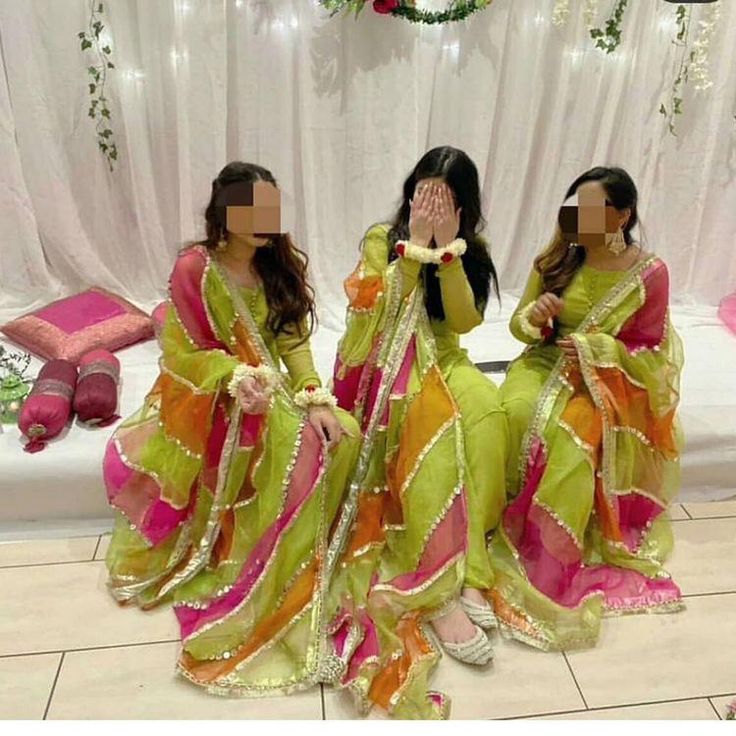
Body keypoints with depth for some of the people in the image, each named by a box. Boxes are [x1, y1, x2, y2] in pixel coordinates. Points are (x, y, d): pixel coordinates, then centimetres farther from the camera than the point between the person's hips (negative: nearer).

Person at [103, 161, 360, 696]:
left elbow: (294, 340, 0)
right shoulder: (194, 267, -11)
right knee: (302, 450, -31)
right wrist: (238, 378, -27)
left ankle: (295, 558, -4)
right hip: (206, 393, -5)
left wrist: (314, 397, -15)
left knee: (341, 435, -21)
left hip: (268, 388, 5)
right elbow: (188, 354, -9)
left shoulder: (281, 264, 4)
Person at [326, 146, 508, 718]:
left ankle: (462, 566, -26)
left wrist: (448, 251, -17)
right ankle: (441, 586, -31)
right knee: (435, 417, -34)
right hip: (384, 360, -3)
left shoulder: (471, 251, 7)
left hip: (441, 358, 3)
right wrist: (414, 246, -19)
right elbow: (384, 315, -14)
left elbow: (464, 320, -8)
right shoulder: (382, 238, 0)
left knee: (485, 409, -31)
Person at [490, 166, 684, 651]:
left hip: (611, 378, -2)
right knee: (519, 412, -29)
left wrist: (595, 347, -20)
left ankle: (548, 550, -16)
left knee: (573, 432, -32)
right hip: (548, 363, 3)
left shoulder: (649, 272, -7)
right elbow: (521, 326, 6)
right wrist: (534, 317, -17)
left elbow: (649, 354, -4)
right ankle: (512, 519, -14)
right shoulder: (557, 258, 0)